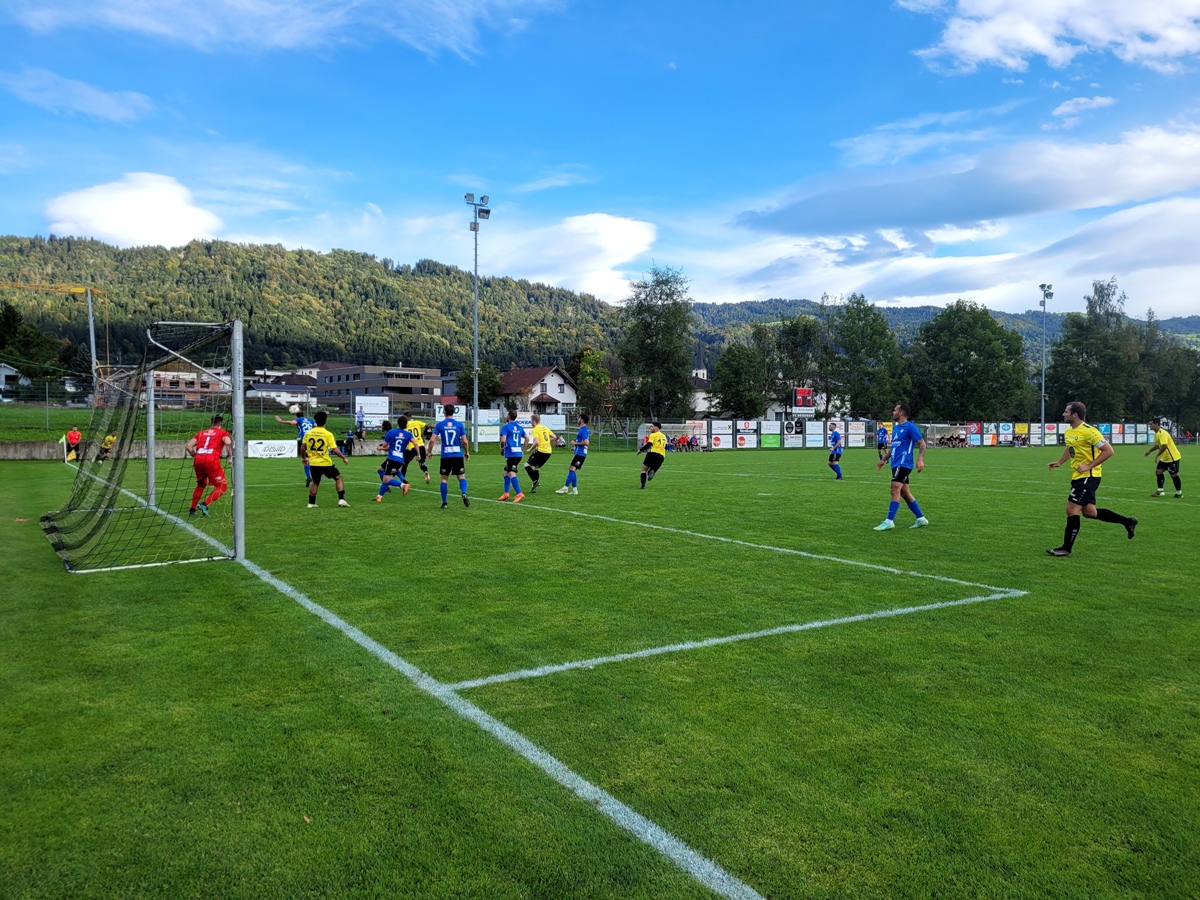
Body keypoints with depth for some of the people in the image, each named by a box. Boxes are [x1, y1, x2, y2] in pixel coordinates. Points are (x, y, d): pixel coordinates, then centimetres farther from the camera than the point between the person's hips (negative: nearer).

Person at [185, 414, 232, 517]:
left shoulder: (201, 433, 24)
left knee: (201, 485, 26)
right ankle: (204, 505, -10)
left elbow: (188, 446, 13)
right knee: (222, 486, 7)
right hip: (212, 460, -5)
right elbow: (228, 443, -8)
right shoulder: (222, 432, 14)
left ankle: (192, 510, 23)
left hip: (198, 460, 5)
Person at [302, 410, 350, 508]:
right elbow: (334, 449, -14)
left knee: (315, 482, 22)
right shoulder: (328, 434, -11)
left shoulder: (308, 433, 0)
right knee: (338, 478, 12)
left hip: (313, 463, 4)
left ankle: (311, 503, 25)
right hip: (326, 463, -4)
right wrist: (344, 457, -1)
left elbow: (302, 448, 5)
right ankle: (341, 499, 3)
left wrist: (305, 457, 22)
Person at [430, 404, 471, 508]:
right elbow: (465, 441, -2)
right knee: (462, 476, 8)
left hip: (445, 456, 0)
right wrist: (467, 452, 13)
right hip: (458, 455, 0)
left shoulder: (439, 424, 0)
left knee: (444, 478, 10)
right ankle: (464, 494, -20)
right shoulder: (459, 424, 1)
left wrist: (429, 451, 10)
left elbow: (432, 440, -5)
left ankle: (444, 502, 10)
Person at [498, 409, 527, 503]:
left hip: (510, 453, -7)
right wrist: (523, 450, 26)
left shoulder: (506, 426, -5)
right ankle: (506, 493, 17)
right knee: (506, 472, 19)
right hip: (519, 453, 7)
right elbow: (526, 438, 19)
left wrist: (502, 448, 3)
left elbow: (503, 440, -15)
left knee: (512, 474, -11)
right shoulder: (519, 427, 15)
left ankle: (519, 494, -22)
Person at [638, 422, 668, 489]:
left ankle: (643, 486, -11)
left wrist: (640, 450, 1)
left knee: (644, 469, 4)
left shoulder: (653, 435, 2)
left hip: (653, 453, -6)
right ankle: (651, 472, -22)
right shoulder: (664, 436, 22)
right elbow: (665, 447, 18)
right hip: (662, 456, 6)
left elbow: (649, 444, -9)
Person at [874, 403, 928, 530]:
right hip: (896, 464, 9)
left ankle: (889, 521, -15)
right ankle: (921, 519, 18)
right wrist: (883, 460, 26)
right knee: (905, 493, 11)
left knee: (895, 491, -14)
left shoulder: (910, 427, -9)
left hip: (903, 464, -9)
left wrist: (920, 459, -27)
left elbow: (922, 443, -13)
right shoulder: (895, 427, 18)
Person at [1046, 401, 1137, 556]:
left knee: (1071, 510, -9)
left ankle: (1066, 549, -1)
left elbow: (1108, 451, -19)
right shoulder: (1069, 432, 8)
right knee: (1089, 511, 15)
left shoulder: (1088, 431, -18)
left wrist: (1089, 466, -22)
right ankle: (1127, 522, 29)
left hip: (1088, 476, -9)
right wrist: (1059, 462, 14)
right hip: (1078, 477, 10)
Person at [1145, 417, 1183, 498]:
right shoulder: (1157, 434, 8)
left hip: (1172, 457, -9)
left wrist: (1157, 455, -26)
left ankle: (1179, 492, 12)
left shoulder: (1162, 433, -22)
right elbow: (1158, 445, 24)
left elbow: (1164, 446, -32)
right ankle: (1160, 491, 7)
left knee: (1174, 474, -1)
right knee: (1158, 472, 3)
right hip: (1164, 458, 9)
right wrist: (1149, 451, 14)